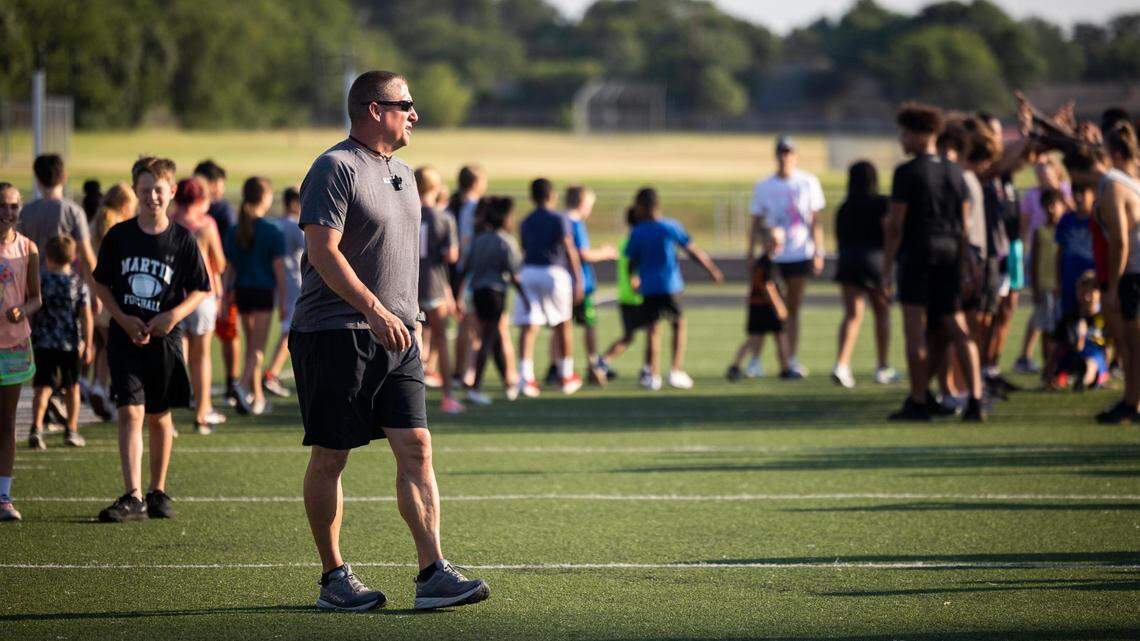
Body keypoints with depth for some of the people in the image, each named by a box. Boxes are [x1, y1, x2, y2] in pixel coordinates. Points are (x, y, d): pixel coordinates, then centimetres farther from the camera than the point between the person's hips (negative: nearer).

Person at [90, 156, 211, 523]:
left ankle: (158, 493, 25)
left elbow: (200, 290, 4)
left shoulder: (181, 240, -1)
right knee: (130, 412, -12)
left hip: (164, 338, 1)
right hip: (126, 338, -1)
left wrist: (175, 314, -14)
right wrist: (124, 319, -7)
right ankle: (133, 497, -17)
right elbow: (101, 284, 8)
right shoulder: (118, 236, 1)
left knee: (159, 417, 11)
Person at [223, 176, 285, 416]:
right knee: (258, 347, -5)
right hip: (264, 291, -5)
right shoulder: (273, 232, -8)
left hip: (242, 291, 5)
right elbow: (279, 268, -7)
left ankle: (257, 397, 19)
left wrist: (227, 295, 12)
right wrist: (282, 301, -3)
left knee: (251, 345, 15)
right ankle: (243, 385, -27)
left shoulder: (233, 233, 5)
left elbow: (229, 268, 6)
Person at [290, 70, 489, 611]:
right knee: (329, 458, 1)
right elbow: (323, 251, -19)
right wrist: (374, 310, -26)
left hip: (395, 336, 8)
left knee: (416, 449, -3)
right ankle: (333, 577, 8)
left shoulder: (401, 172, 17)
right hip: (335, 336, -8)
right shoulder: (335, 169, -10)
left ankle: (433, 575, -6)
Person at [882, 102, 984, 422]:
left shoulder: (907, 173, -8)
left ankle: (918, 403, 0)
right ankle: (975, 399, -1)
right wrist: (963, 262, 18)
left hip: (916, 253, -6)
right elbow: (964, 223, 12)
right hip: (950, 253, 6)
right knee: (956, 329, 8)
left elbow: (895, 225, -10)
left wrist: (886, 269, -6)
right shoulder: (955, 172, 10)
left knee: (915, 330, -1)